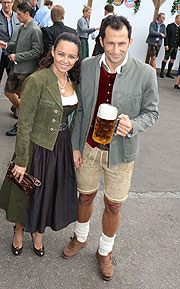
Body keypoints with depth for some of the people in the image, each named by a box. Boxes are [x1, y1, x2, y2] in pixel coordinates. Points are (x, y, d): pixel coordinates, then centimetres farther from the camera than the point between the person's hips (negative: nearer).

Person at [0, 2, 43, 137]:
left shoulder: (35, 30, -16)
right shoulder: (22, 27, 11)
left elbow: (36, 51, -21)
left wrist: (17, 56, -19)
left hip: (26, 70, -9)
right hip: (16, 67, 9)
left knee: (22, 98, 2)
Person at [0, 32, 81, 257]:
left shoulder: (73, 80, 0)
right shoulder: (37, 81, -20)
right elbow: (24, 124, -18)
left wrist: (75, 148, 11)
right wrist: (21, 160, -15)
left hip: (62, 147, 6)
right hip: (37, 147, -5)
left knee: (50, 193, 21)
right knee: (28, 194, 15)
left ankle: (37, 231, 47)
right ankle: (19, 231, 45)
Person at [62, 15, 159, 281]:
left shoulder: (145, 73, -14)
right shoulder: (86, 67, -6)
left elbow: (151, 111, -4)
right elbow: (79, 109, 2)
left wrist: (132, 126, -26)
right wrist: (75, 145, 2)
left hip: (120, 152, -2)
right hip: (88, 147, 2)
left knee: (113, 206, 13)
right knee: (85, 196, 20)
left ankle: (105, 251, 40)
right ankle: (80, 238, 49)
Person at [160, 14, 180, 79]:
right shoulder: (170, 26, -3)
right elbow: (166, 36, -8)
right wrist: (166, 45, -14)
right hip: (169, 46, -5)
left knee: (172, 60, 6)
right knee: (166, 58, -2)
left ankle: (168, 73, 13)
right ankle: (162, 72, 6)